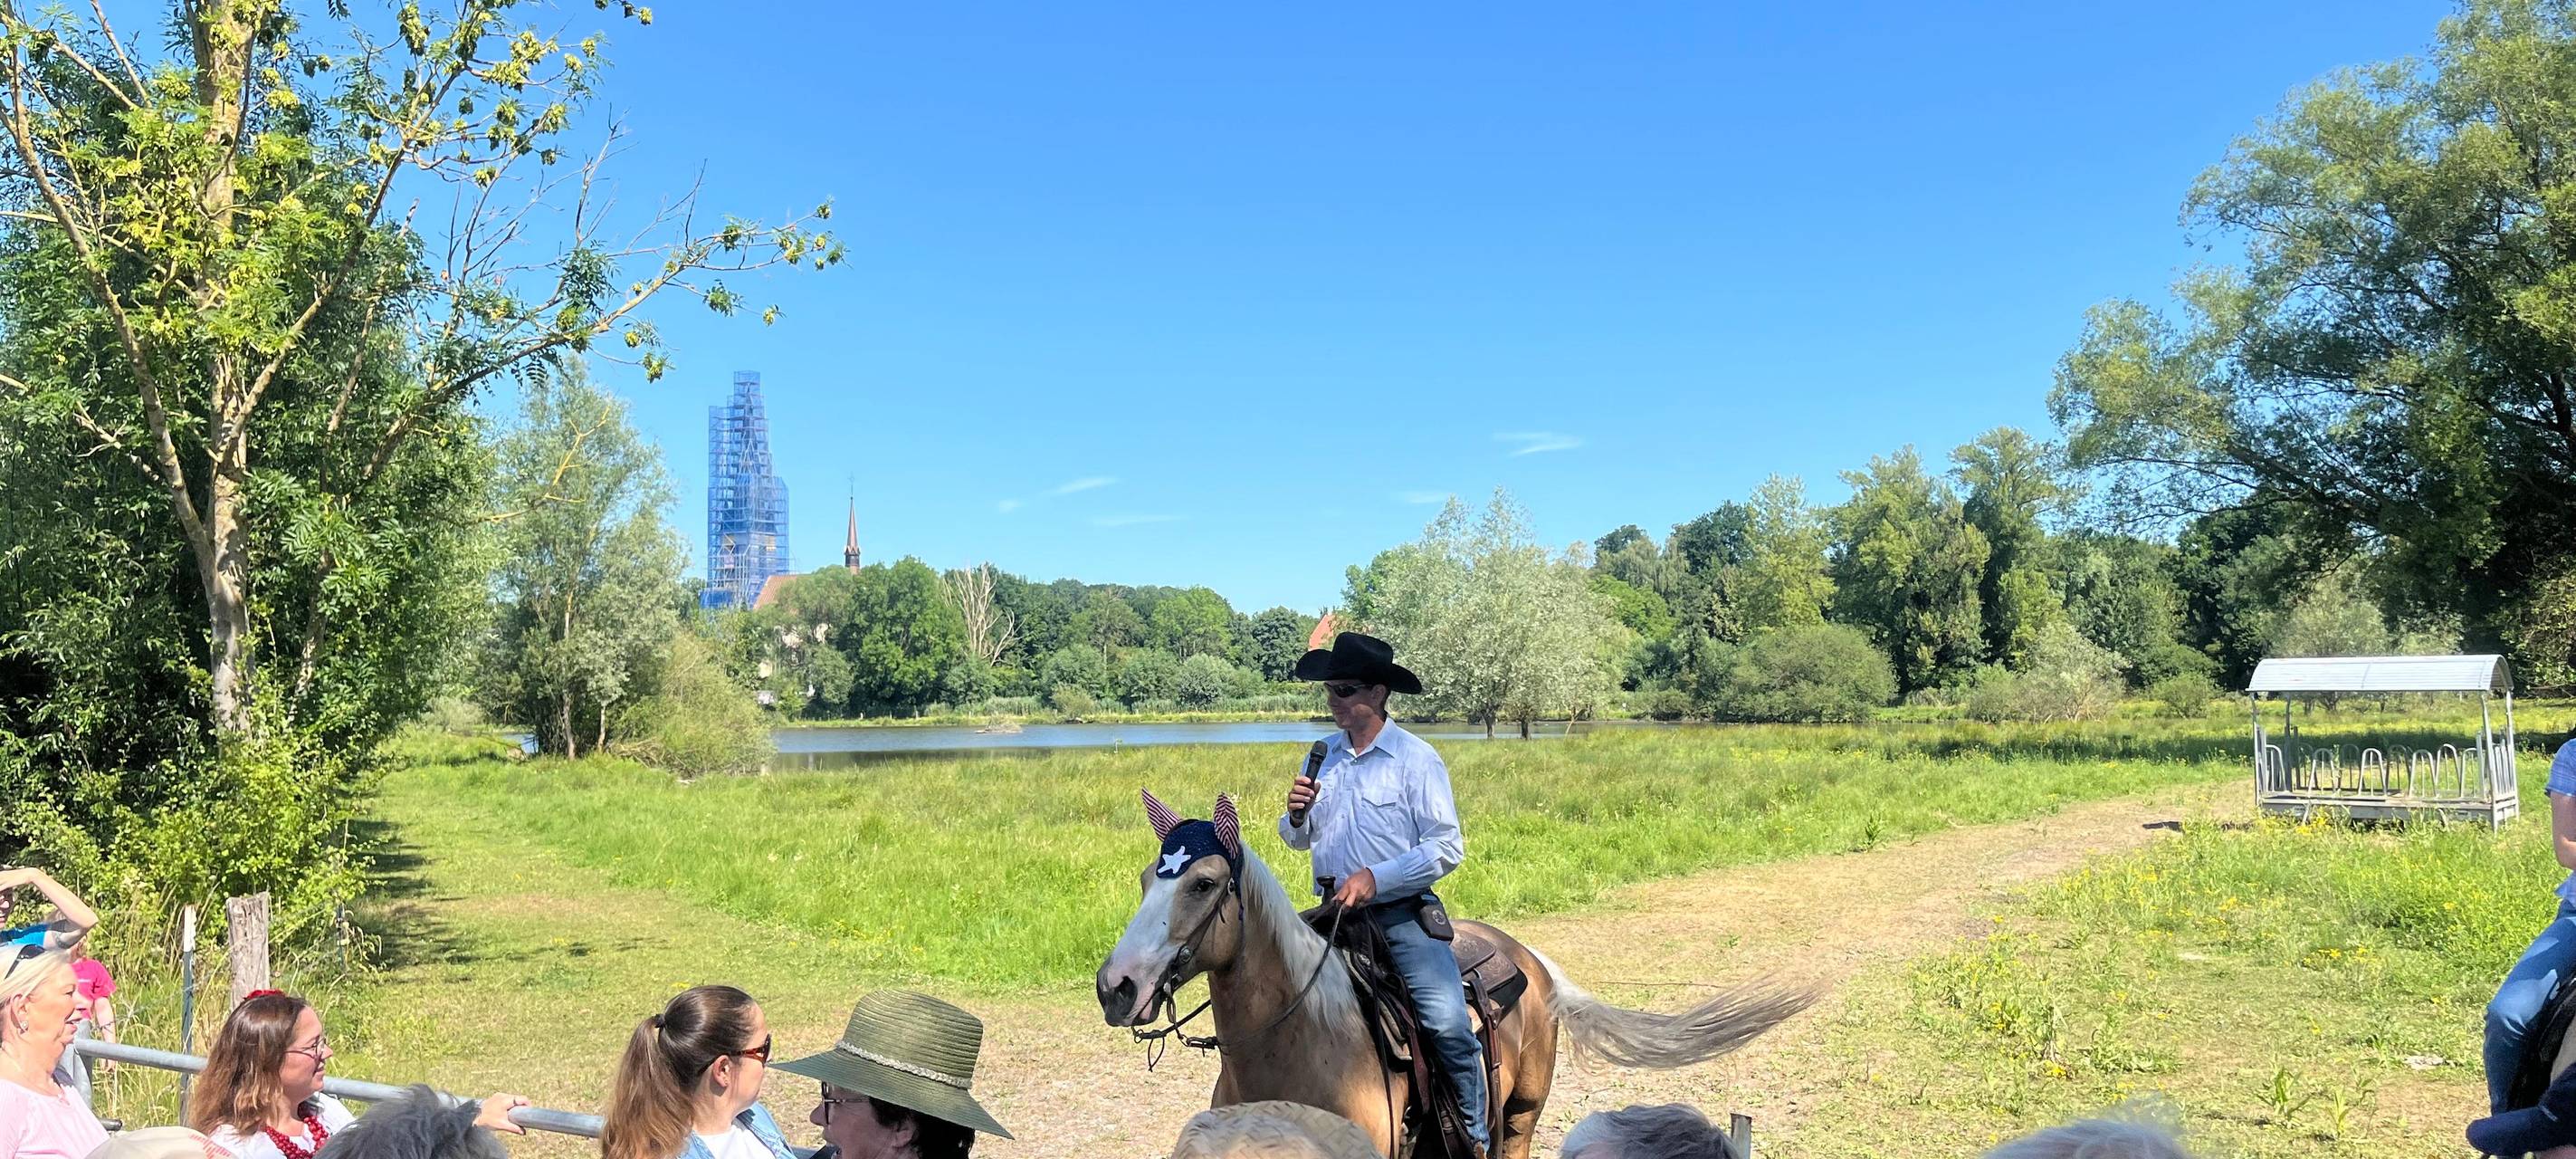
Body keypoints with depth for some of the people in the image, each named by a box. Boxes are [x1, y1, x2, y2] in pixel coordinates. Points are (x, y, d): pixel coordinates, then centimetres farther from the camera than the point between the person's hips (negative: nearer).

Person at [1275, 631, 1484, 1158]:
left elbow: (1448, 847, -12)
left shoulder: (1415, 758, -7)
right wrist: (1296, 815, -5)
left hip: (1403, 917, -5)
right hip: (1334, 916, 5)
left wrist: (1376, 877, -20)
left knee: (1447, 1024, -16)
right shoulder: (1323, 756, 7)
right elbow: (1299, 839, 18)